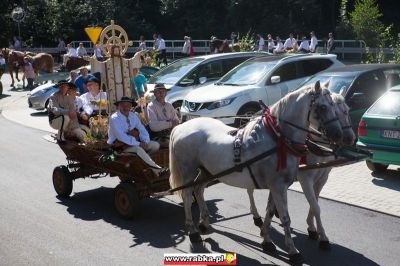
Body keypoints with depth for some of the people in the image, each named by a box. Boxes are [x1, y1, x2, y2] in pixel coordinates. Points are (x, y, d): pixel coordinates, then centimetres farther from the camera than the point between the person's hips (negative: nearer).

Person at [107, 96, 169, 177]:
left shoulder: (133, 116, 9)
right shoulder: (114, 118, -12)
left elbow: (142, 130, 8)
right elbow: (121, 136, -23)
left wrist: (145, 142, -14)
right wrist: (138, 144, -26)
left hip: (134, 143, 7)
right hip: (120, 146, -7)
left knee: (155, 145, -8)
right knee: (138, 149, -35)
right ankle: (157, 170, -34)